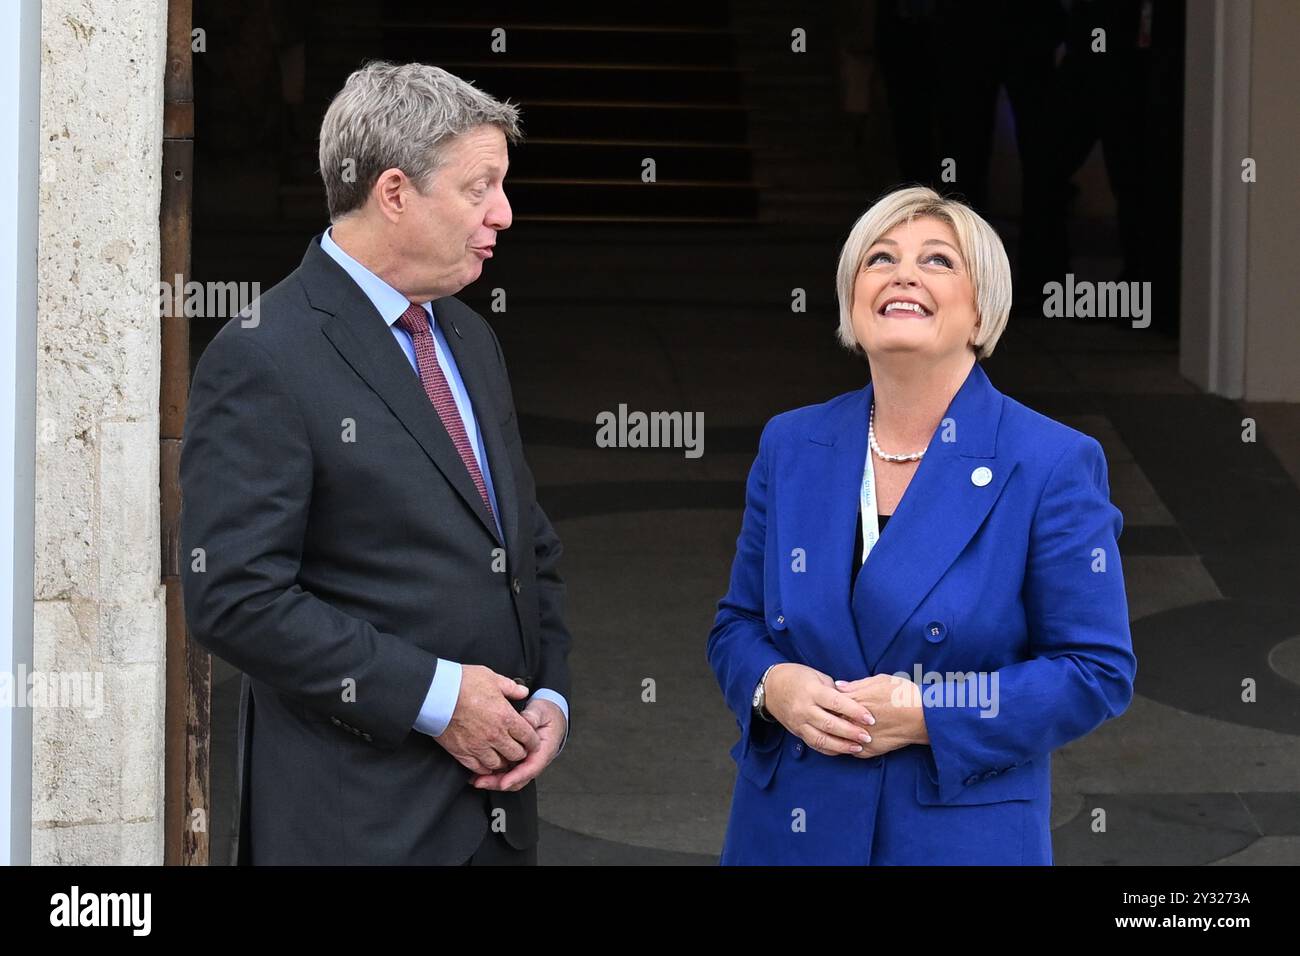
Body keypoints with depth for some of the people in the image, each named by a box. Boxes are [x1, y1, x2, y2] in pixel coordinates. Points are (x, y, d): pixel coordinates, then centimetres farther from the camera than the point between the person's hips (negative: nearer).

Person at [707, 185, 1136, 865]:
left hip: (964, 836, -3)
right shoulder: (790, 446, 4)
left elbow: (1098, 671, -8)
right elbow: (737, 625, 11)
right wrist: (773, 687, -12)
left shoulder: (1053, 465, -8)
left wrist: (929, 713, -18)